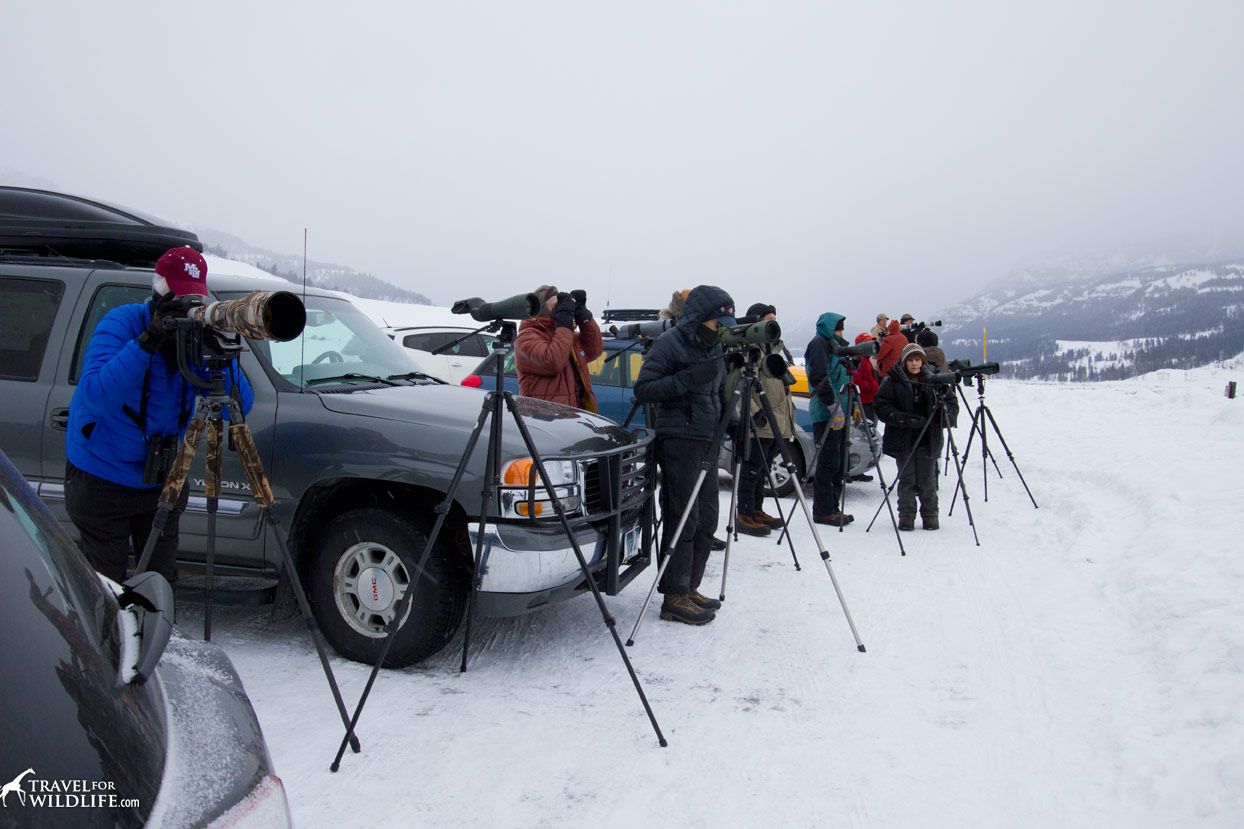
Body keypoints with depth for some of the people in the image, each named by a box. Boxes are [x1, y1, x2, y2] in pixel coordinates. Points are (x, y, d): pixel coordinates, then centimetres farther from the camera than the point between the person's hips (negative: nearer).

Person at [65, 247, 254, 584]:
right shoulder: (121, 323, -16)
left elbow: (239, 406, -15)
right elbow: (96, 395, -33)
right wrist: (149, 339, -36)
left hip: (161, 480, 4)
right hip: (101, 477, -3)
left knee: (162, 581, 12)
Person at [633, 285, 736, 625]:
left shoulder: (714, 346, 16)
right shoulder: (669, 343, -8)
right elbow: (642, 389, -14)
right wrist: (688, 379, -22)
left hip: (708, 441, 8)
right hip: (679, 440, -8)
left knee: (706, 518, 10)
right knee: (682, 519, -7)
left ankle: (689, 588, 21)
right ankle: (674, 598, 0)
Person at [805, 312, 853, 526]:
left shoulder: (833, 345, 26)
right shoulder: (819, 343, -5)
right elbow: (819, 378, -17)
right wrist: (834, 407, -21)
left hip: (838, 412, 10)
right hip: (826, 413, -10)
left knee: (838, 462, 9)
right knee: (829, 462, -9)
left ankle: (833, 508, 15)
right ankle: (823, 511, -4)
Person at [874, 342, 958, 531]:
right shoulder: (892, 381, -2)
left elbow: (952, 402, 9)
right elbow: (882, 407, -7)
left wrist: (944, 416, -13)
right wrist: (905, 419, -19)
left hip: (928, 440, 1)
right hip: (902, 440, -1)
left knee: (927, 480, 6)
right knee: (907, 480, 3)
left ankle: (930, 515, 20)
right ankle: (906, 516, 15)